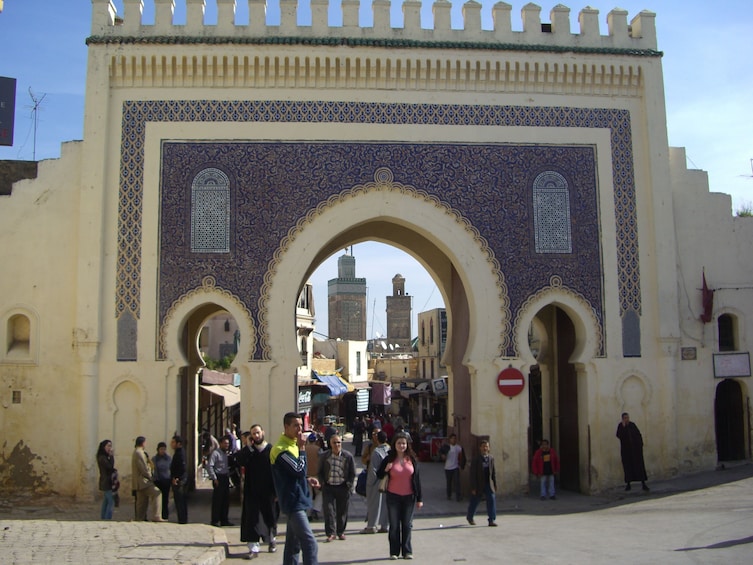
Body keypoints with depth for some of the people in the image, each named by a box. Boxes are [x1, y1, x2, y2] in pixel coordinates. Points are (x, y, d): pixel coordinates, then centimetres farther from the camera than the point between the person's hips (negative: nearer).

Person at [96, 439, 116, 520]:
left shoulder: (105, 457, 15)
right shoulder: (102, 457, -15)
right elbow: (110, 466, -24)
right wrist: (111, 456, -18)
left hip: (107, 482, 10)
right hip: (107, 482, -10)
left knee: (106, 502, 13)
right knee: (111, 502, -14)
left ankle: (103, 519, 17)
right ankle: (107, 520, -16)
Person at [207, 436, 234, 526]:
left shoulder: (226, 453, 15)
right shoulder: (215, 453, -10)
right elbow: (209, 466, -16)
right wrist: (214, 478, -17)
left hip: (225, 478, 8)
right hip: (219, 478, -8)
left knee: (226, 500, 10)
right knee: (217, 500, -3)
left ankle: (224, 520, 19)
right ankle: (214, 521, 5)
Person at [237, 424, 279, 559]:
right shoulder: (248, 451, 4)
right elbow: (240, 461, -15)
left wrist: (277, 492, -12)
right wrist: (248, 446, -16)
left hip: (268, 492, -2)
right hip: (252, 491, 2)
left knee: (270, 517, 13)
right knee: (251, 518, -2)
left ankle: (272, 539, 36)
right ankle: (254, 548, 2)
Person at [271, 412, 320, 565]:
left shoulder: (292, 445, 13)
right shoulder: (281, 449, -18)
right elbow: (300, 470, -24)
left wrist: (307, 480, 7)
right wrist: (302, 448, -18)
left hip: (297, 500, 10)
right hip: (293, 502, -10)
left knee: (293, 543, 16)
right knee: (310, 543, -16)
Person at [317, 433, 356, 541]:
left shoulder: (348, 456, -2)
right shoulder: (324, 456, 1)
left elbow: (352, 473, 5)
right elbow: (320, 472, 9)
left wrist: (349, 484, -3)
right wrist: (322, 483, -1)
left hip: (343, 487, 0)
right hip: (328, 487, 0)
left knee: (342, 511, 7)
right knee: (329, 509, -8)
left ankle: (341, 532, 22)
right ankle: (330, 533, -3)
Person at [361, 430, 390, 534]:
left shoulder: (376, 451, -17)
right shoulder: (390, 450, 0)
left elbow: (373, 469, -16)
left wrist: (370, 482, -8)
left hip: (377, 482, -6)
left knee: (374, 503, 3)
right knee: (385, 503, 12)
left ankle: (371, 526, 7)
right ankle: (384, 525, 17)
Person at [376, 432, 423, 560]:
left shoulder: (412, 459, 2)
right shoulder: (389, 459, -1)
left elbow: (417, 479, 5)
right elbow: (379, 475, 3)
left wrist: (419, 498, 3)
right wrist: (386, 469, -19)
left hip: (409, 497, 1)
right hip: (393, 496, -1)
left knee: (407, 525, 5)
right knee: (394, 525, 3)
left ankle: (407, 551, 14)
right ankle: (394, 552, 12)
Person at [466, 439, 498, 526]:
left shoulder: (491, 458, 2)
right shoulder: (476, 459, -11)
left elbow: (493, 472, 8)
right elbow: (473, 474, -11)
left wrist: (495, 485, 6)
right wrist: (473, 488, -14)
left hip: (488, 484, 3)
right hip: (478, 485, -3)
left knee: (492, 500, -10)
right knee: (474, 502, 11)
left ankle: (492, 520, -5)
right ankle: (469, 517, 35)